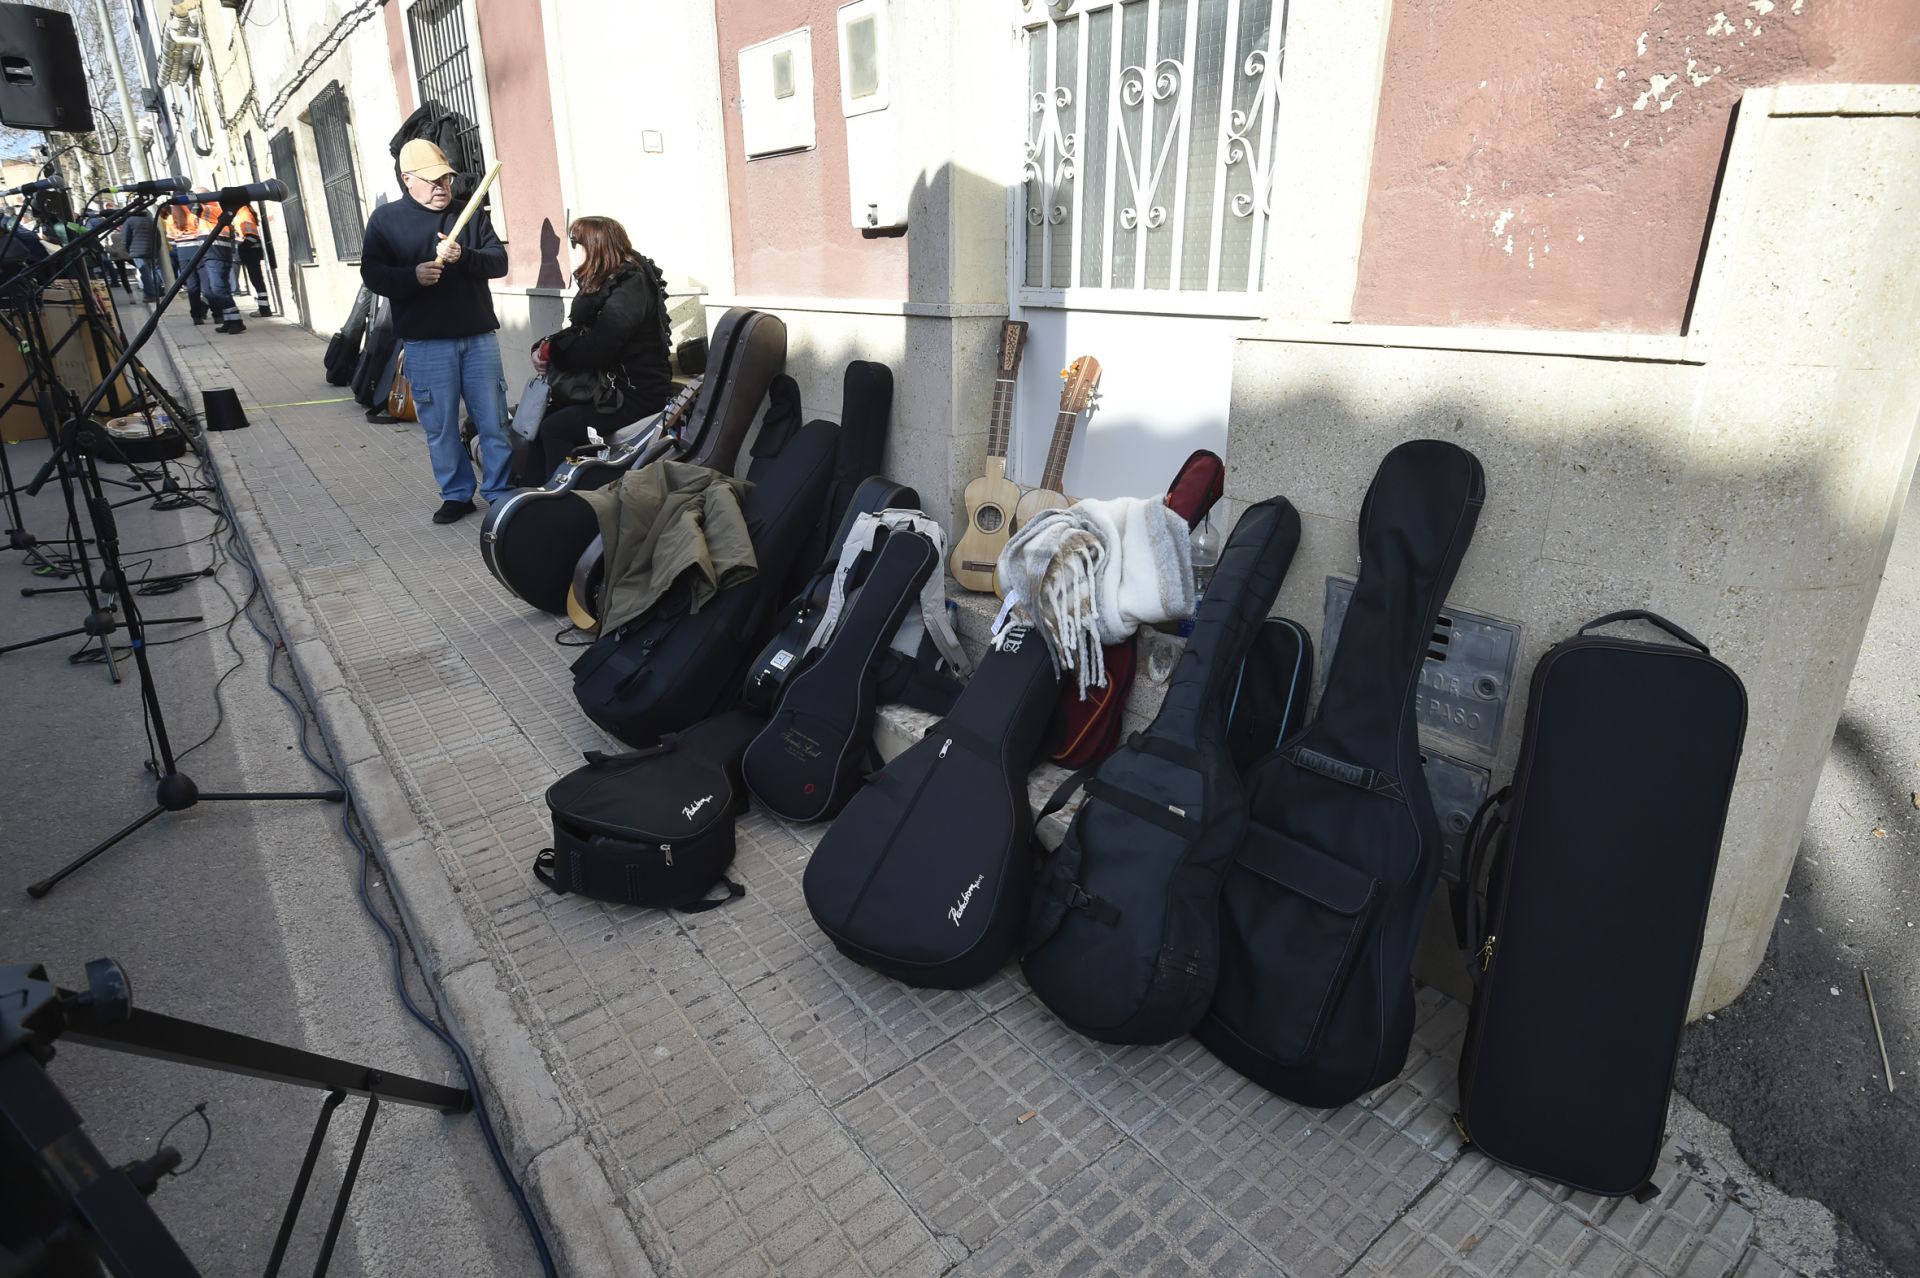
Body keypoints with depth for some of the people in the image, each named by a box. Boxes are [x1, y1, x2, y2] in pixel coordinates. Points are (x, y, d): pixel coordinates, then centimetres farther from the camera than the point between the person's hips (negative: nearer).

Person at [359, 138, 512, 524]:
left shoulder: (470, 213, 10)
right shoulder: (386, 219, 5)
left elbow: (499, 261, 2)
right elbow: (372, 274, -1)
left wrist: (463, 256, -17)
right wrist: (413, 276, -20)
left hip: (478, 336, 1)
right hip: (425, 343, -1)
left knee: (494, 420, 3)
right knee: (441, 426, 4)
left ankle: (500, 492, 13)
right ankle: (456, 495, 16)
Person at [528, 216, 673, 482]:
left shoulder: (629, 289, -17)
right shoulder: (607, 282, 12)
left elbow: (593, 350, -23)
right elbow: (586, 337, 11)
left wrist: (551, 349, -7)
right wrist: (546, 348, -7)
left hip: (637, 395, -9)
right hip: (612, 384, 9)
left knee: (554, 428, -16)